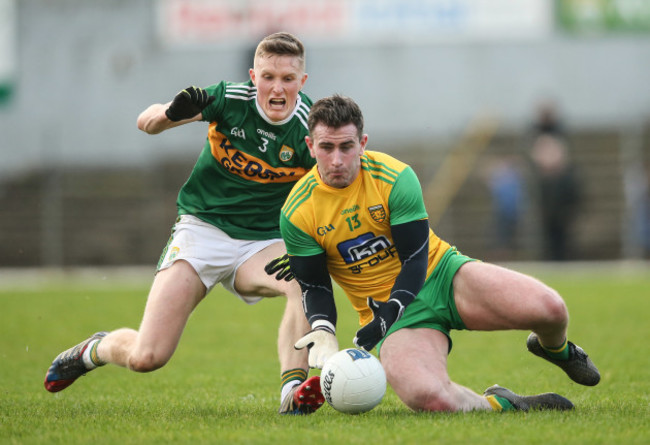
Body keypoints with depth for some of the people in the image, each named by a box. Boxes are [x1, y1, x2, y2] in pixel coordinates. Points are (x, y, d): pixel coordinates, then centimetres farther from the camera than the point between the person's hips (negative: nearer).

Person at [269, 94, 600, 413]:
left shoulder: (395, 177, -12)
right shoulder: (297, 214, -9)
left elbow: (416, 259, -11)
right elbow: (314, 286, 0)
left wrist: (387, 316, -25)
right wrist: (322, 330, -21)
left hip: (442, 272, 1)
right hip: (387, 309, -1)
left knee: (549, 308, -24)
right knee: (426, 398, -37)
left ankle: (554, 347, 17)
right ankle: (498, 404, -4)